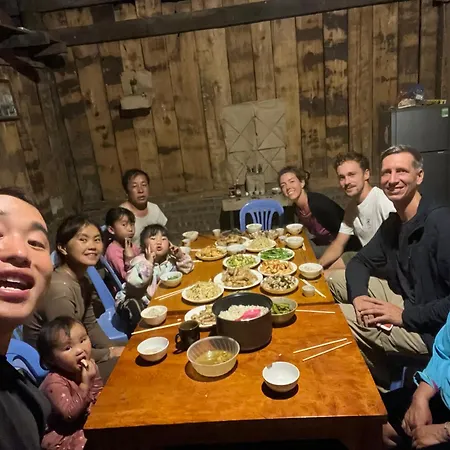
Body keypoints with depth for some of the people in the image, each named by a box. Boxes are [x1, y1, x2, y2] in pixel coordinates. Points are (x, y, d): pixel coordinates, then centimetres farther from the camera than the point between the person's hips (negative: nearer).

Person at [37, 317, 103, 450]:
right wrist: (85, 385, -35)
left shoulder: (90, 366, -7)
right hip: (61, 435, -7)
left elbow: (98, 395, 9)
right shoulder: (55, 382, -28)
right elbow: (70, 414, -31)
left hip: (85, 422, 7)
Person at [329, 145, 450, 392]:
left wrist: (406, 316, -23)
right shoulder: (392, 222, 3)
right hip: (405, 300, 9)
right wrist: (359, 295, -12)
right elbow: (361, 261, 8)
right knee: (334, 281, 7)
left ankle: (384, 386, 11)